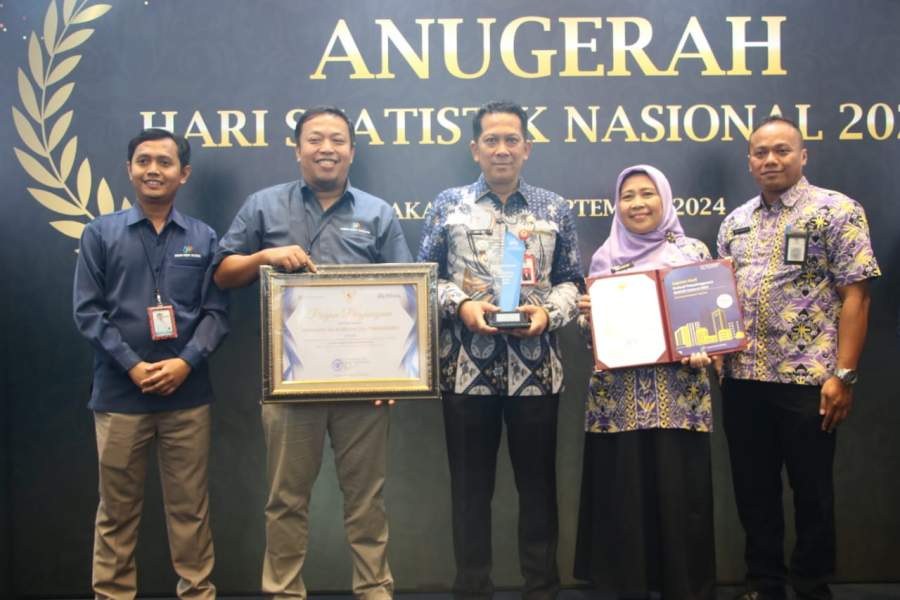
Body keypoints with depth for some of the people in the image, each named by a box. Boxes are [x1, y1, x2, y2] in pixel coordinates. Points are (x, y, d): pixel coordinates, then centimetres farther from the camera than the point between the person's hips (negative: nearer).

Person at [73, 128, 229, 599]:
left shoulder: (203, 238, 6)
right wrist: (133, 366, -11)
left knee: (189, 505, 8)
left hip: (188, 394, 1)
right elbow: (87, 310, -1)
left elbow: (217, 311, 3)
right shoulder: (100, 233, 4)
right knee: (117, 507, 9)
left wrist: (186, 363, -13)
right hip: (119, 393, 0)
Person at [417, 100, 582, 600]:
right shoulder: (448, 205, 6)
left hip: (536, 368, 1)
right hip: (467, 367, -1)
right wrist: (461, 305, -12)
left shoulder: (554, 209, 9)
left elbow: (572, 281, 10)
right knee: (470, 485, 8)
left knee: (538, 482, 10)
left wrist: (549, 313, -9)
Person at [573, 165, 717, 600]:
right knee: (625, 495, 4)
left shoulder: (693, 251, 5)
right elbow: (590, 330, 12)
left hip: (678, 396, -1)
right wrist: (586, 317, -10)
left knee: (679, 494, 1)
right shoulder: (604, 257, 9)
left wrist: (702, 352, -12)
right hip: (619, 398, 1)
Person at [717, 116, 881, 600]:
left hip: (808, 378, -5)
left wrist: (843, 374, -14)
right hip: (742, 379, 5)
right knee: (753, 489, 12)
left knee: (811, 491, 6)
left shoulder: (836, 210, -4)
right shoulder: (735, 222, 13)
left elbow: (855, 296, -9)